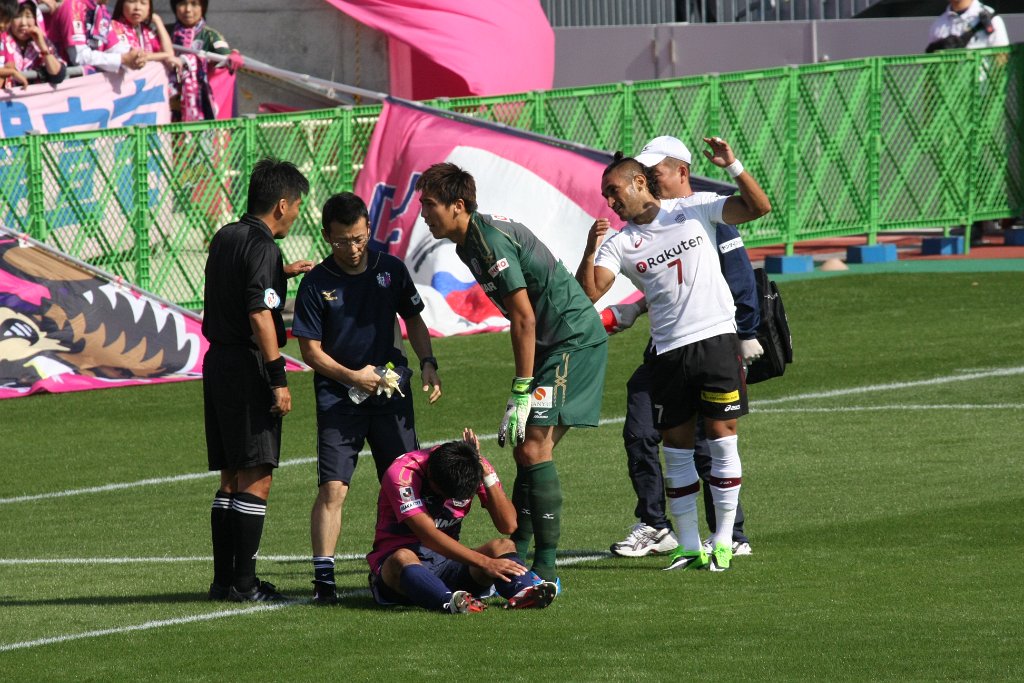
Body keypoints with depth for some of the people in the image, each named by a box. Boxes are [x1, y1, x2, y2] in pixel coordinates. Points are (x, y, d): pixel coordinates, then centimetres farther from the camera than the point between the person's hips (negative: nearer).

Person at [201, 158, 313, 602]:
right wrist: (278, 378, -21)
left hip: (217, 361, 9)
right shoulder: (262, 247, -13)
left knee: (231, 479, 13)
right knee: (256, 479, -7)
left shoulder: (225, 238, 13)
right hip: (247, 366, -9)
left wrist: (281, 273, 33)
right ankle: (243, 583, -9)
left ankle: (224, 578, 15)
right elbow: (259, 313, -21)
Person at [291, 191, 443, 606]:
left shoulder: (391, 270, 5)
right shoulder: (316, 284, -5)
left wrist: (427, 363, 1)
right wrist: (352, 376, -15)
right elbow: (310, 350, -4)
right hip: (339, 397, -3)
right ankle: (323, 578, -10)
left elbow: (414, 321, 17)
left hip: (392, 392, 3)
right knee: (333, 489, -11)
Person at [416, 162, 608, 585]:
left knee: (533, 447, -14)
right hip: (553, 342, 10)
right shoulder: (468, 244, 12)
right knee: (526, 448, 9)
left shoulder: (490, 240, -19)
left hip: (573, 339, -10)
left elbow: (524, 318, -20)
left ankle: (546, 570, -14)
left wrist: (521, 393, -19)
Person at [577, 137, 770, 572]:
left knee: (722, 438, -4)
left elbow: (759, 207, 0)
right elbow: (588, 292, -4)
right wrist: (590, 249, -16)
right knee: (676, 450, 3)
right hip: (669, 352, 3)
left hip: (717, 339, -3)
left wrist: (733, 166, -12)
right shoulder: (620, 244, 8)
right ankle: (689, 548, 11)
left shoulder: (693, 211, 5)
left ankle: (723, 543, 2)